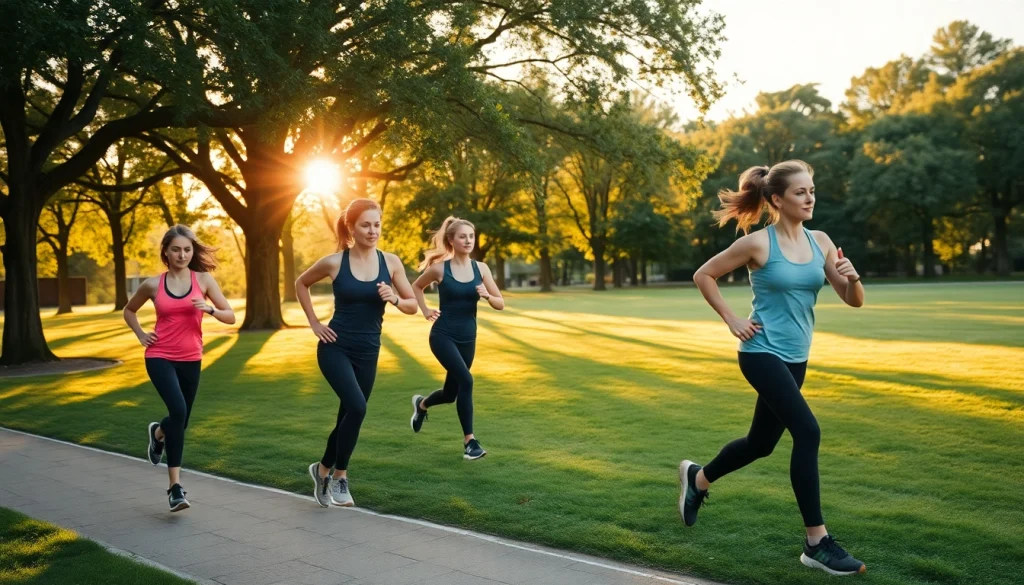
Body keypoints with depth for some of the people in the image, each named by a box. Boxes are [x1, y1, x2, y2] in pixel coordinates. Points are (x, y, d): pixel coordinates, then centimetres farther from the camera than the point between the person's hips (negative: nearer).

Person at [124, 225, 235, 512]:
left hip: (190, 360, 3)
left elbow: (231, 316, -2)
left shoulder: (203, 279, -1)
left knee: (181, 421, 13)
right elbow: (129, 310, 18)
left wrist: (210, 309, -21)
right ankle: (175, 486, -18)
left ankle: (158, 433, 53)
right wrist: (141, 335, 3)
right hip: (160, 357, -2)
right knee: (178, 410, -25)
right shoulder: (153, 284, -1)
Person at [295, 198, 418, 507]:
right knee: (356, 407, -21)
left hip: (368, 352, 4)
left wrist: (394, 298, -17)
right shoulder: (334, 262, -8)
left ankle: (324, 469, 37)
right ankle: (338, 475, -1)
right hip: (335, 348, -3)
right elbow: (301, 284, 11)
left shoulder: (391, 262, -3)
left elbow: (413, 306, 4)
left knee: (349, 415, 11)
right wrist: (314, 323, 4)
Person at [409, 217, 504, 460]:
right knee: (465, 380, -24)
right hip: (443, 335, -4)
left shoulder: (480, 268, 0)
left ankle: (421, 404, 49)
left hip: (467, 338, 4)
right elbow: (416, 286, 11)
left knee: (450, 393, 14)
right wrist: (426, 311, 1)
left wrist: (487, 296, -18)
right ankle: (469, 440, -13)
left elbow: (500, 304, 2)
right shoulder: (440, 268, -8)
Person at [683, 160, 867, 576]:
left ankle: (697, 478, 44)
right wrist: (731, 320, -7)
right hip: (762, 354, -7)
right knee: (807, 432, -19)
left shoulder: (820, 242, 3)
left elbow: (854, 301, 2)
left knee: (761, 443, 17)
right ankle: (817, 544, -10)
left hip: (795, 358, 7)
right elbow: (703, 276, -3)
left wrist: (852, 277, -19)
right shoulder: (758, 243, -12)